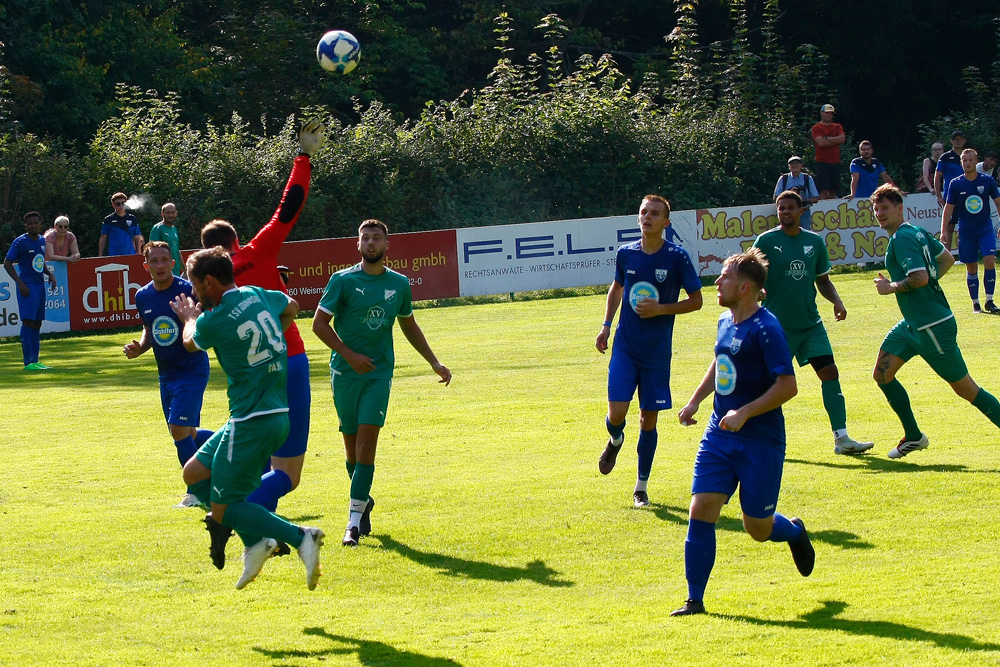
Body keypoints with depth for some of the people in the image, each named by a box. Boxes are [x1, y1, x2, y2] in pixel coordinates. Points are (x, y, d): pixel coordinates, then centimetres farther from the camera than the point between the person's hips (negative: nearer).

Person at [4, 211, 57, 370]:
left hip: (40, 285, 7)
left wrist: (50, 274, 8)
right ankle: (28, 362, -14)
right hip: (27, 286, -7)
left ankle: (35, 361, 12)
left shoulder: (42, 241, 13)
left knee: (37, 323, 8)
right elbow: (7, 263, -8)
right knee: (28, 321, -13)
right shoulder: (20, 242, -9)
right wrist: (20, 283, -16)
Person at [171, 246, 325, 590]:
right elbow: (291, 307, 32)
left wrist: (189, 319, 33)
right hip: (277, 415, 9)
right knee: (194, 474, 15)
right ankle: (256, 541, 10)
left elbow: (191, 342, 12)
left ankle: (299, 536, -14)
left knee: (223, 509, -2)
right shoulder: (259, 296, 7)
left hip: (252, 423, -9)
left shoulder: (214, 321, -15)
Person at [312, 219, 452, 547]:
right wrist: (350, 355, -14)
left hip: (379, 372, 1)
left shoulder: (399, 284, 8)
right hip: (345, 372, -1)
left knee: (367, 440, -13)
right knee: (352, 445, 6)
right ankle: (364, 501, 31)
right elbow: (319, 324, -4)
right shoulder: (343, 280, -3)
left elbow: (409, 325, 23)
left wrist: (434, 363, 24)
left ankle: (355, 518, -16)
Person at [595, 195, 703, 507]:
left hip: (657, 352, -2)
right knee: (616, 413, -10)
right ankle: (615, 440, 27)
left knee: (649, 419, 3)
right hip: (625, 347, 2)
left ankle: (642, 486, 17)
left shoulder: (677, 258, -8)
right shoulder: (625, 254, 1)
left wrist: (661, 309, -15)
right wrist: (606, 324, 11)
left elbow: (696, 300, -3)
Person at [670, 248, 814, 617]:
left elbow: (787, 386, -21)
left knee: (758, 528, 2)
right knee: (701, 510, -6)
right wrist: (695, 401, 24)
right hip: (719, 435, 7)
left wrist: (744, 413, -25)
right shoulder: (725, 322, 8)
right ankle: (695, 599, 0)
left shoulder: (765, 328, -17)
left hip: (761, 442, -7)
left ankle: (795, 533, 38)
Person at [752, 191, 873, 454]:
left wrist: (836, 301, -1)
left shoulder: (814, 242, 7)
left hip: (811, 323, 4)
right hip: (778, 324, -4)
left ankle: (841, 438, -3)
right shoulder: (766, 241, -5)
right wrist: (758, 291, -26)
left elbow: (823, 280, 16)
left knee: (829, 372, -5)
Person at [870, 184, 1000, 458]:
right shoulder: (916, 232, 10)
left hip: (932, 327, -10)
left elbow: (920, 277, -29)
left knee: (965, 388, -2)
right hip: (912, 323, 10)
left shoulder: (902, 238, -18)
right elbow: (947, 259, 20)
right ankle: (914, 437, 18)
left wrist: (892, 287, -14)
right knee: (882, 374, 9)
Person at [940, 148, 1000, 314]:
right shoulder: (955, 184, -2)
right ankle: (975, 303, 14)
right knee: (971, 268, 3)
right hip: (966, 232, 1)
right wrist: (944, 231, -2)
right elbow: (949, 208, 4)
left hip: (986, 230, -1)